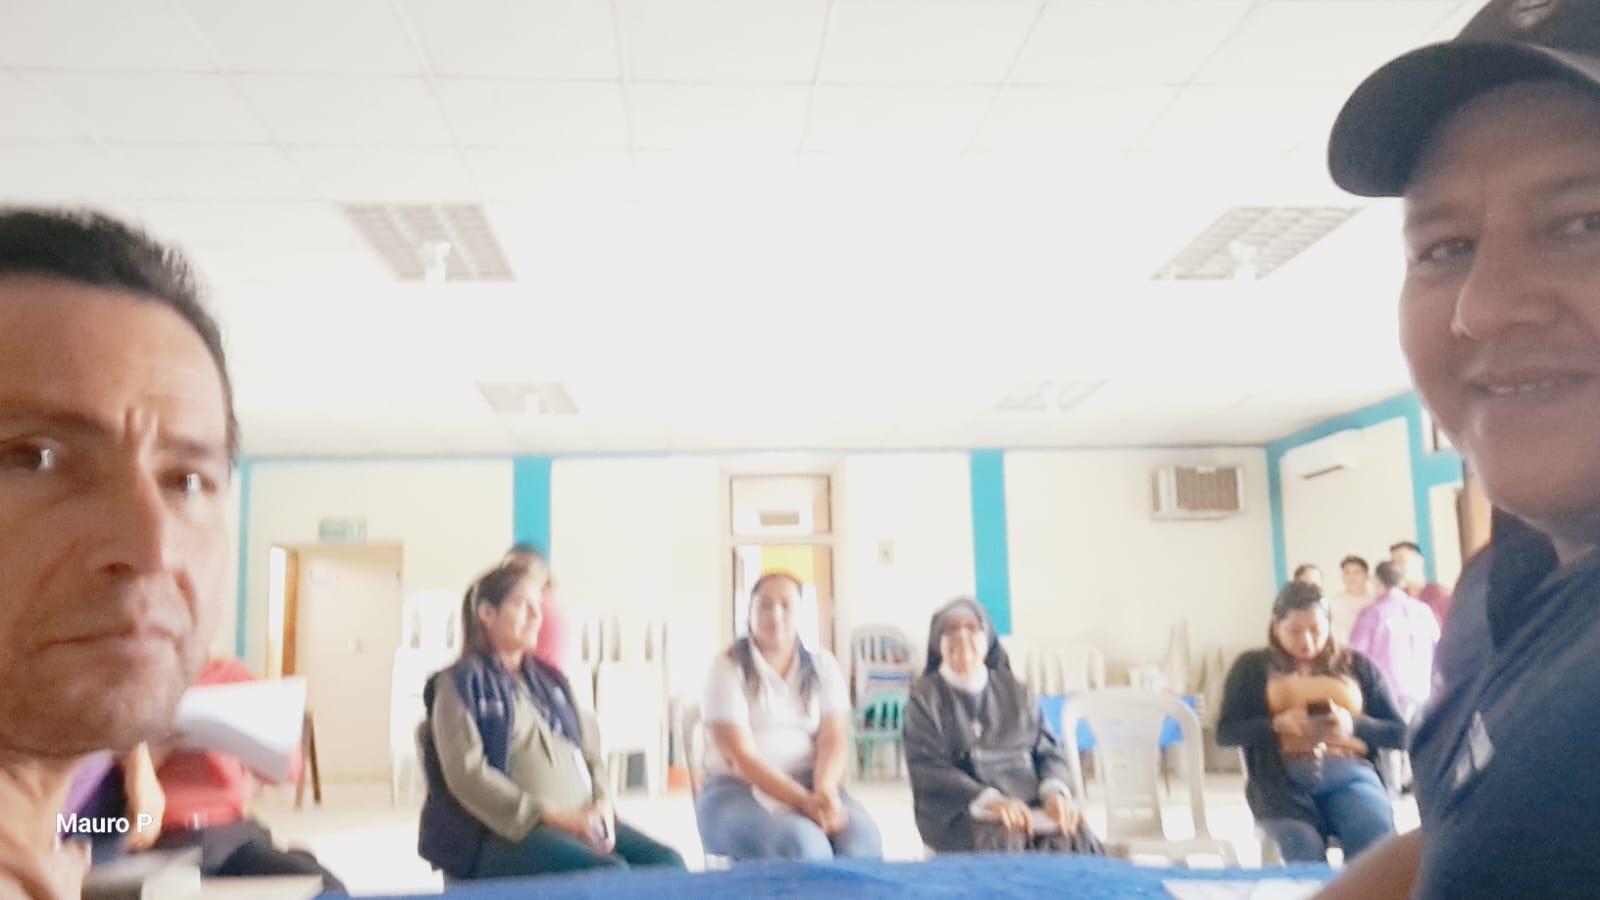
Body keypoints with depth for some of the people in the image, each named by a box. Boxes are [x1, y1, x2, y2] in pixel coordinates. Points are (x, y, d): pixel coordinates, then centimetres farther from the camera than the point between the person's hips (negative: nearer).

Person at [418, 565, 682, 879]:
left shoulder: (550, 680, 21)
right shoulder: (460, 683, 2)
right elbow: (466, 774, -10)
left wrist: (601, 804, -4)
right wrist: (551, 815, -18)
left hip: (580, 820, 6)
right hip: (502, 833, -6)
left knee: (668, 862, -19)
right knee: (609, 872, -31)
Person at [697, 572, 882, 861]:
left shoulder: (822, 665, 8)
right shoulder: (728, 668, -3)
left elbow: (834, 740, -2)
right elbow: (740, 756, -12)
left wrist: (824, 791, -24)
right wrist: (804, 801, -25)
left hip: (810, 784, 3)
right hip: (739, 788, -3)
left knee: (862, 839, -30)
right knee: (803, 844, -34)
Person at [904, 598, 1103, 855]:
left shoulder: (1014, 691, 18)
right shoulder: (925, 696, 6)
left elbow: (1048, 750, 14)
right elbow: (927, 768, -5)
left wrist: (1055, 792, -11)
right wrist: (991, 801, -21)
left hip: (1028, 801, 3)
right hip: (959, 810, -3)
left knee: (1075, 836, -28)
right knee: (1003, 840, -36)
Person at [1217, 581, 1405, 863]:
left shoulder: (1357, 666, 19)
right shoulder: (1253, 667, 16)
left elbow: (1399, 733, 14)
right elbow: (1225, 732, 7)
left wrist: (1354, 725, -7)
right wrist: (1276, 725, -11)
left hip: (1349, 773, 2)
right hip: (1283, 779, -1)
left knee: (1377, 847, -30)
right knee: (1303, 847, -32)